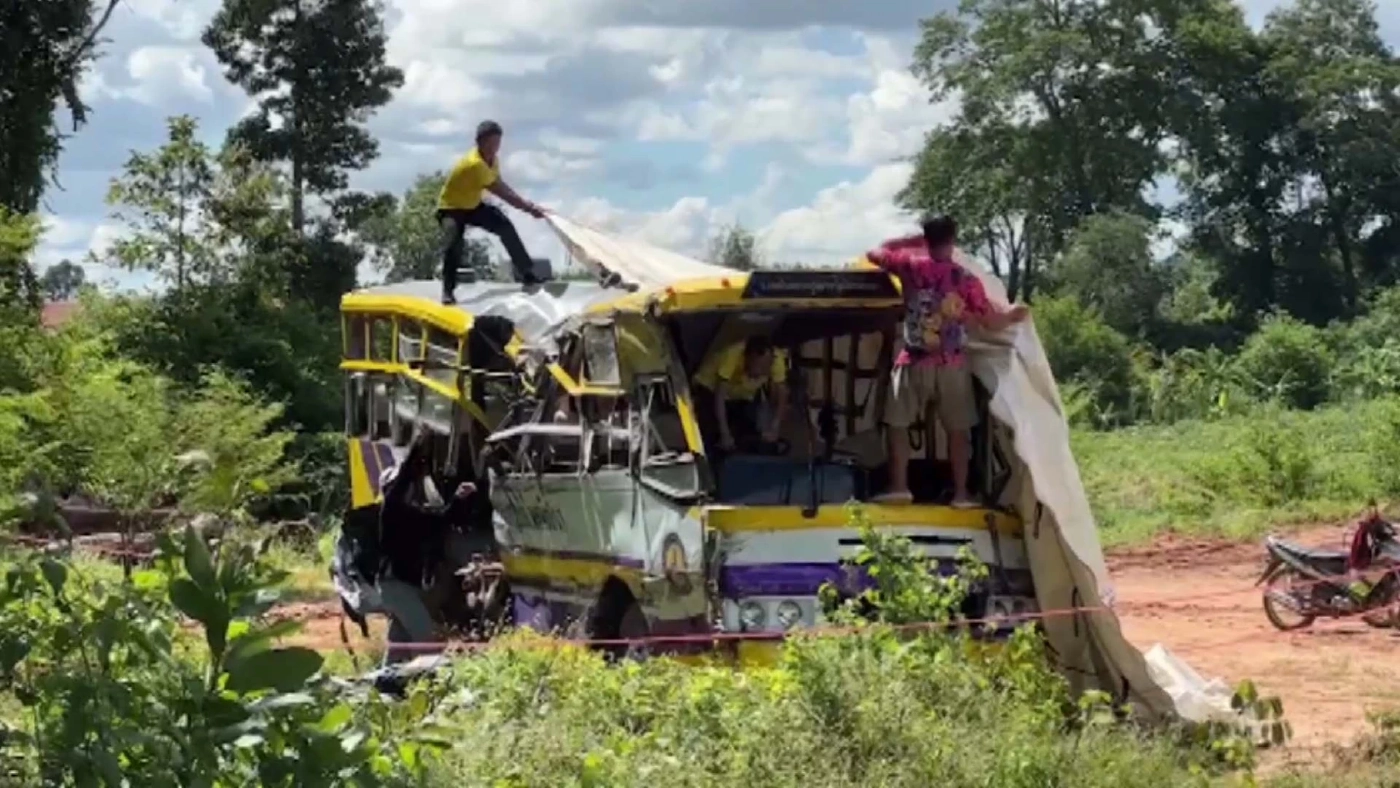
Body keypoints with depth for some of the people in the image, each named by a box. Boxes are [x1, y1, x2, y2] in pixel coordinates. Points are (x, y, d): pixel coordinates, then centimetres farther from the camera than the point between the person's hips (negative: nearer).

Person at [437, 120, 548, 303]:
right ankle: (448, 291, -17)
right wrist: (529, 208, -31)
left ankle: (526, 273, 4)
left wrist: (527, 204, -15)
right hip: (451, 208, -8)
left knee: (505, 226, -5)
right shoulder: (474, 163, -36)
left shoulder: (492, 158, -6)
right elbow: (501, 192, -34)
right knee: (453, 245, -29)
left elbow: (501, 187, -1)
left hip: (473, 204, 8)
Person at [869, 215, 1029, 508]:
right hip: (953, 365, 1)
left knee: (898, 424, 9)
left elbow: (874, 254, 9)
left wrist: (912, 242, 14)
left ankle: (899, 486, 3)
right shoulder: (967, 279, -6)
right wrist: (1013, 315, 21)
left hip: (915, 363, -1)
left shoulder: (911, 266, -8)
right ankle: (961, 492, 8)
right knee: (958, 429, 9)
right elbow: (992, 322, 0)